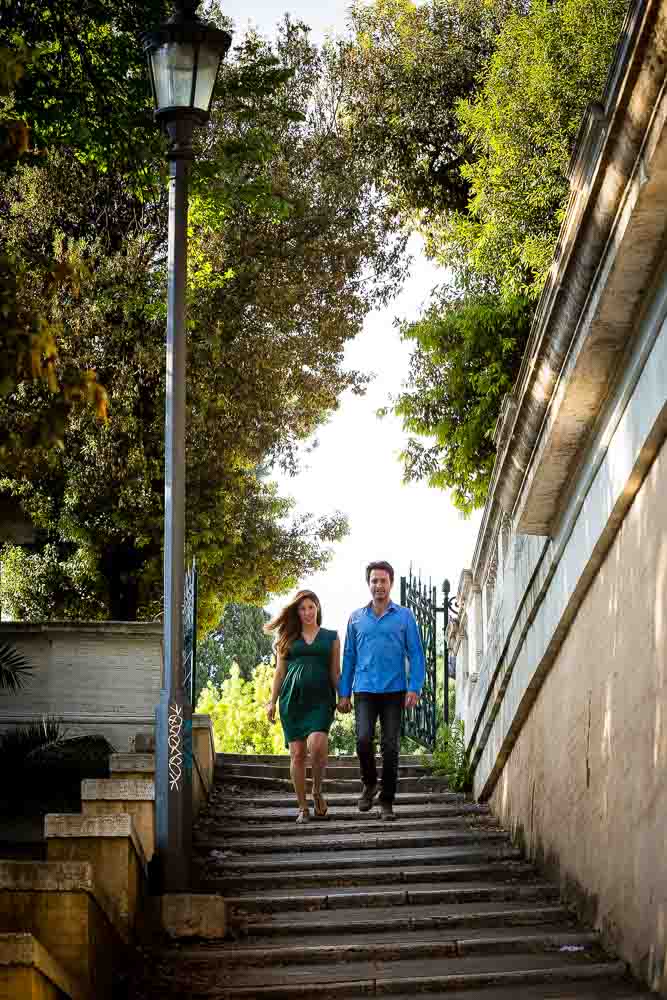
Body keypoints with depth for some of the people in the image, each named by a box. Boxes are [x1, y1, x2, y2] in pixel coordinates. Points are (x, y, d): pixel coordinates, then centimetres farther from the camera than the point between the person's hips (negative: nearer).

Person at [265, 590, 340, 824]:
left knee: (317, 745, -23)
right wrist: (272, 701, 7)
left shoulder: (330, 637, 13)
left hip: (320, 699, -1)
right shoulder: (288, 638, 15)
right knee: (297, 753, -3)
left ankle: (317, 791, 1)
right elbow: (280, 671, 14)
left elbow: (335, 672, 12)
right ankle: (302, 808, 5)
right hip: (292, 699, 1)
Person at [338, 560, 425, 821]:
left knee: (390, 747, -1)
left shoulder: (404, 616, 5)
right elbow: (349, 657, 13)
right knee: (363, 740, -14)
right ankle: (369, 784, 12)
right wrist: (343, 693, 7)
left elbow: (416, 654, 3)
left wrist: (414, 688, -8)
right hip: (364, 691, 1)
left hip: (394, 691, -1)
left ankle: (386, 800, 10)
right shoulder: (356, 618, 11)